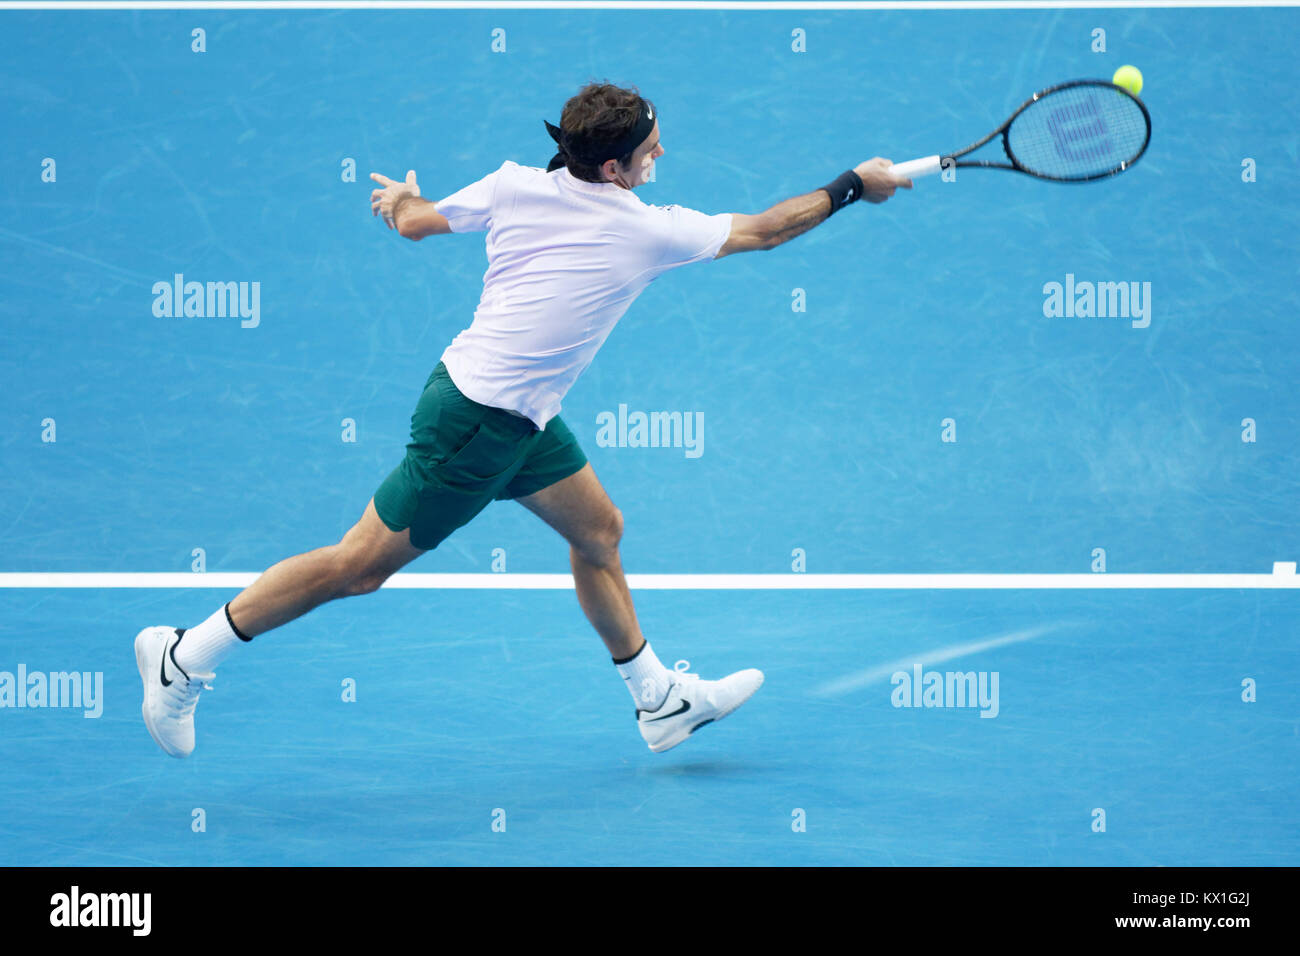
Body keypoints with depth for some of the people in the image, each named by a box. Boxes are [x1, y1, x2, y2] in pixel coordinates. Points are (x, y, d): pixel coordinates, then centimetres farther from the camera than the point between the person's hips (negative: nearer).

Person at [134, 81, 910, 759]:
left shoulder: (517, 186, -1)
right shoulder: (648, 232, -16)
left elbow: (415, 220, 10)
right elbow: (763, 231, -7)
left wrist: (399, 199, 34)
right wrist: (854, 187, 5)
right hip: (477, 423, -9)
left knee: (599, 529, 17)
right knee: (359, 565, -1)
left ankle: (661, 699, 28)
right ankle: (185, 655, 6)